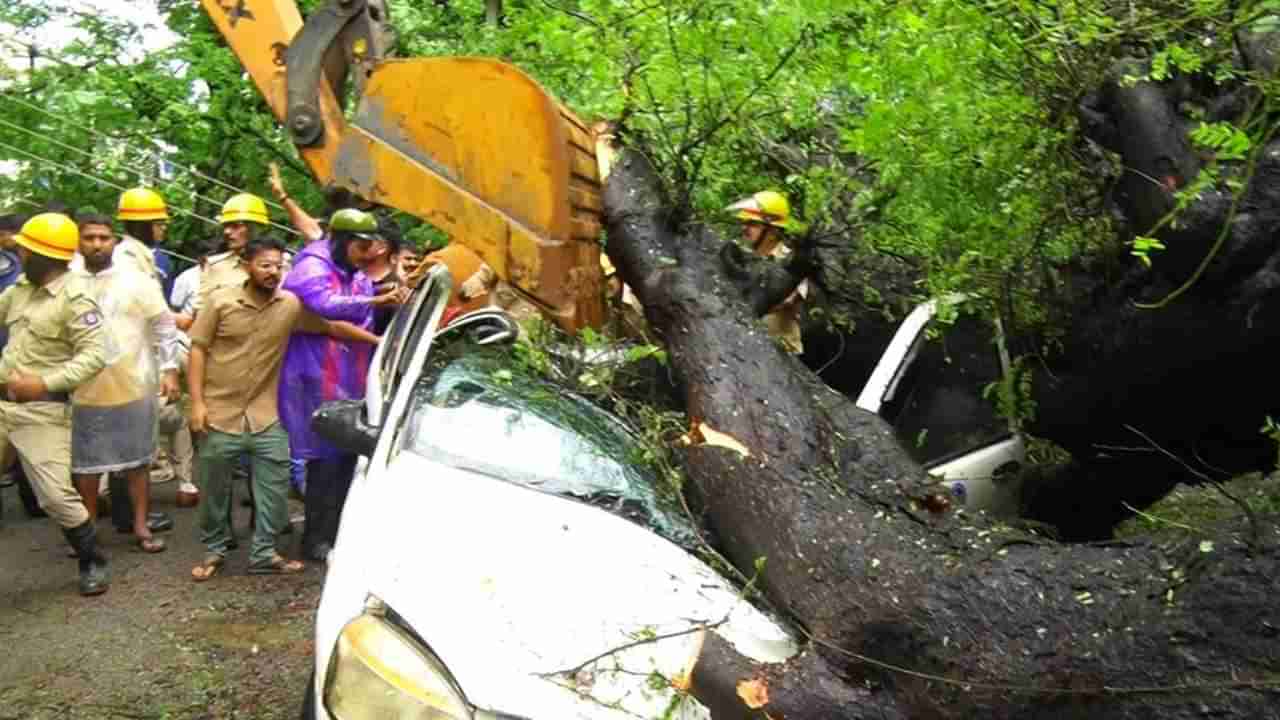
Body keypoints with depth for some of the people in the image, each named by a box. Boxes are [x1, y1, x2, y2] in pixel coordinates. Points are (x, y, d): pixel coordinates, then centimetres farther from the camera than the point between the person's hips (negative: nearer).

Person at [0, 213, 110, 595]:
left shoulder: (75, 298, -14)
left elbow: (95, 355, -20)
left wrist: (45, 383, -27)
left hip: (41, 411, -7)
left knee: (56, 495, -4)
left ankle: (93, 562, 16)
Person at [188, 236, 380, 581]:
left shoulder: (291, 305, -2)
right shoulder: (221, 300, -6)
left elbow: (333, 326, 6)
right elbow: (198, 350, -4)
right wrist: (197, 402, -10)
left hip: (265, 416, 2)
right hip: (220, 414, -2)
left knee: (274, 487, 3)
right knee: (214, 489, 9)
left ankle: (263, 553, 18)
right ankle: (214, 551, 27)